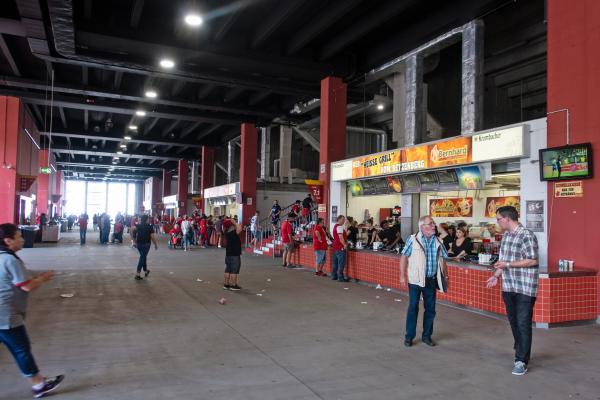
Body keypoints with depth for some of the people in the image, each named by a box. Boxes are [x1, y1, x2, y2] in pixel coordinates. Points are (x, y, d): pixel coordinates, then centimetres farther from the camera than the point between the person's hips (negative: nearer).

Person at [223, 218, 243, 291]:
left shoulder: (227, 232, 3)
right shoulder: (233, 233, -20)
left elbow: (224, 228, 23)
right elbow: (239, 229, -37)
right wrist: (235, 223, -22)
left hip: (228, 255, 8)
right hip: (235, 255, -8)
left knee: (227, 270, 13)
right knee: (234, 271, -2)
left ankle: (226, 284, 18)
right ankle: (233, 285, 0)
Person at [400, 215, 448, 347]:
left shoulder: (438, 242, 5)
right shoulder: (413, 239, -8)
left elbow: (442, 260, 13)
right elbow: (404, 257, -5)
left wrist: (445, 276, 10)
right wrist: (402, 275, -8)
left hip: (431, 280, 4)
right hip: (416, 280, -4)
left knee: (430, 309, 10)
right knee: (413, 307, 2)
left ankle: (427, 335, 25)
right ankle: (409, 336, 15)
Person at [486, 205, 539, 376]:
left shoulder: (526, 235, -16)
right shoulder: (506, 235, 11)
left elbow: (532, 260, -20)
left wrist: (508, 264, -20)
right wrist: (496, 275, 14)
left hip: (525, 288, -8)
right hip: (508, 287, 8)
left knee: (523, 324, -3)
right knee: (513, 322, 16)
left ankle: (522, 361, 3)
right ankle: (520, 351, 32)